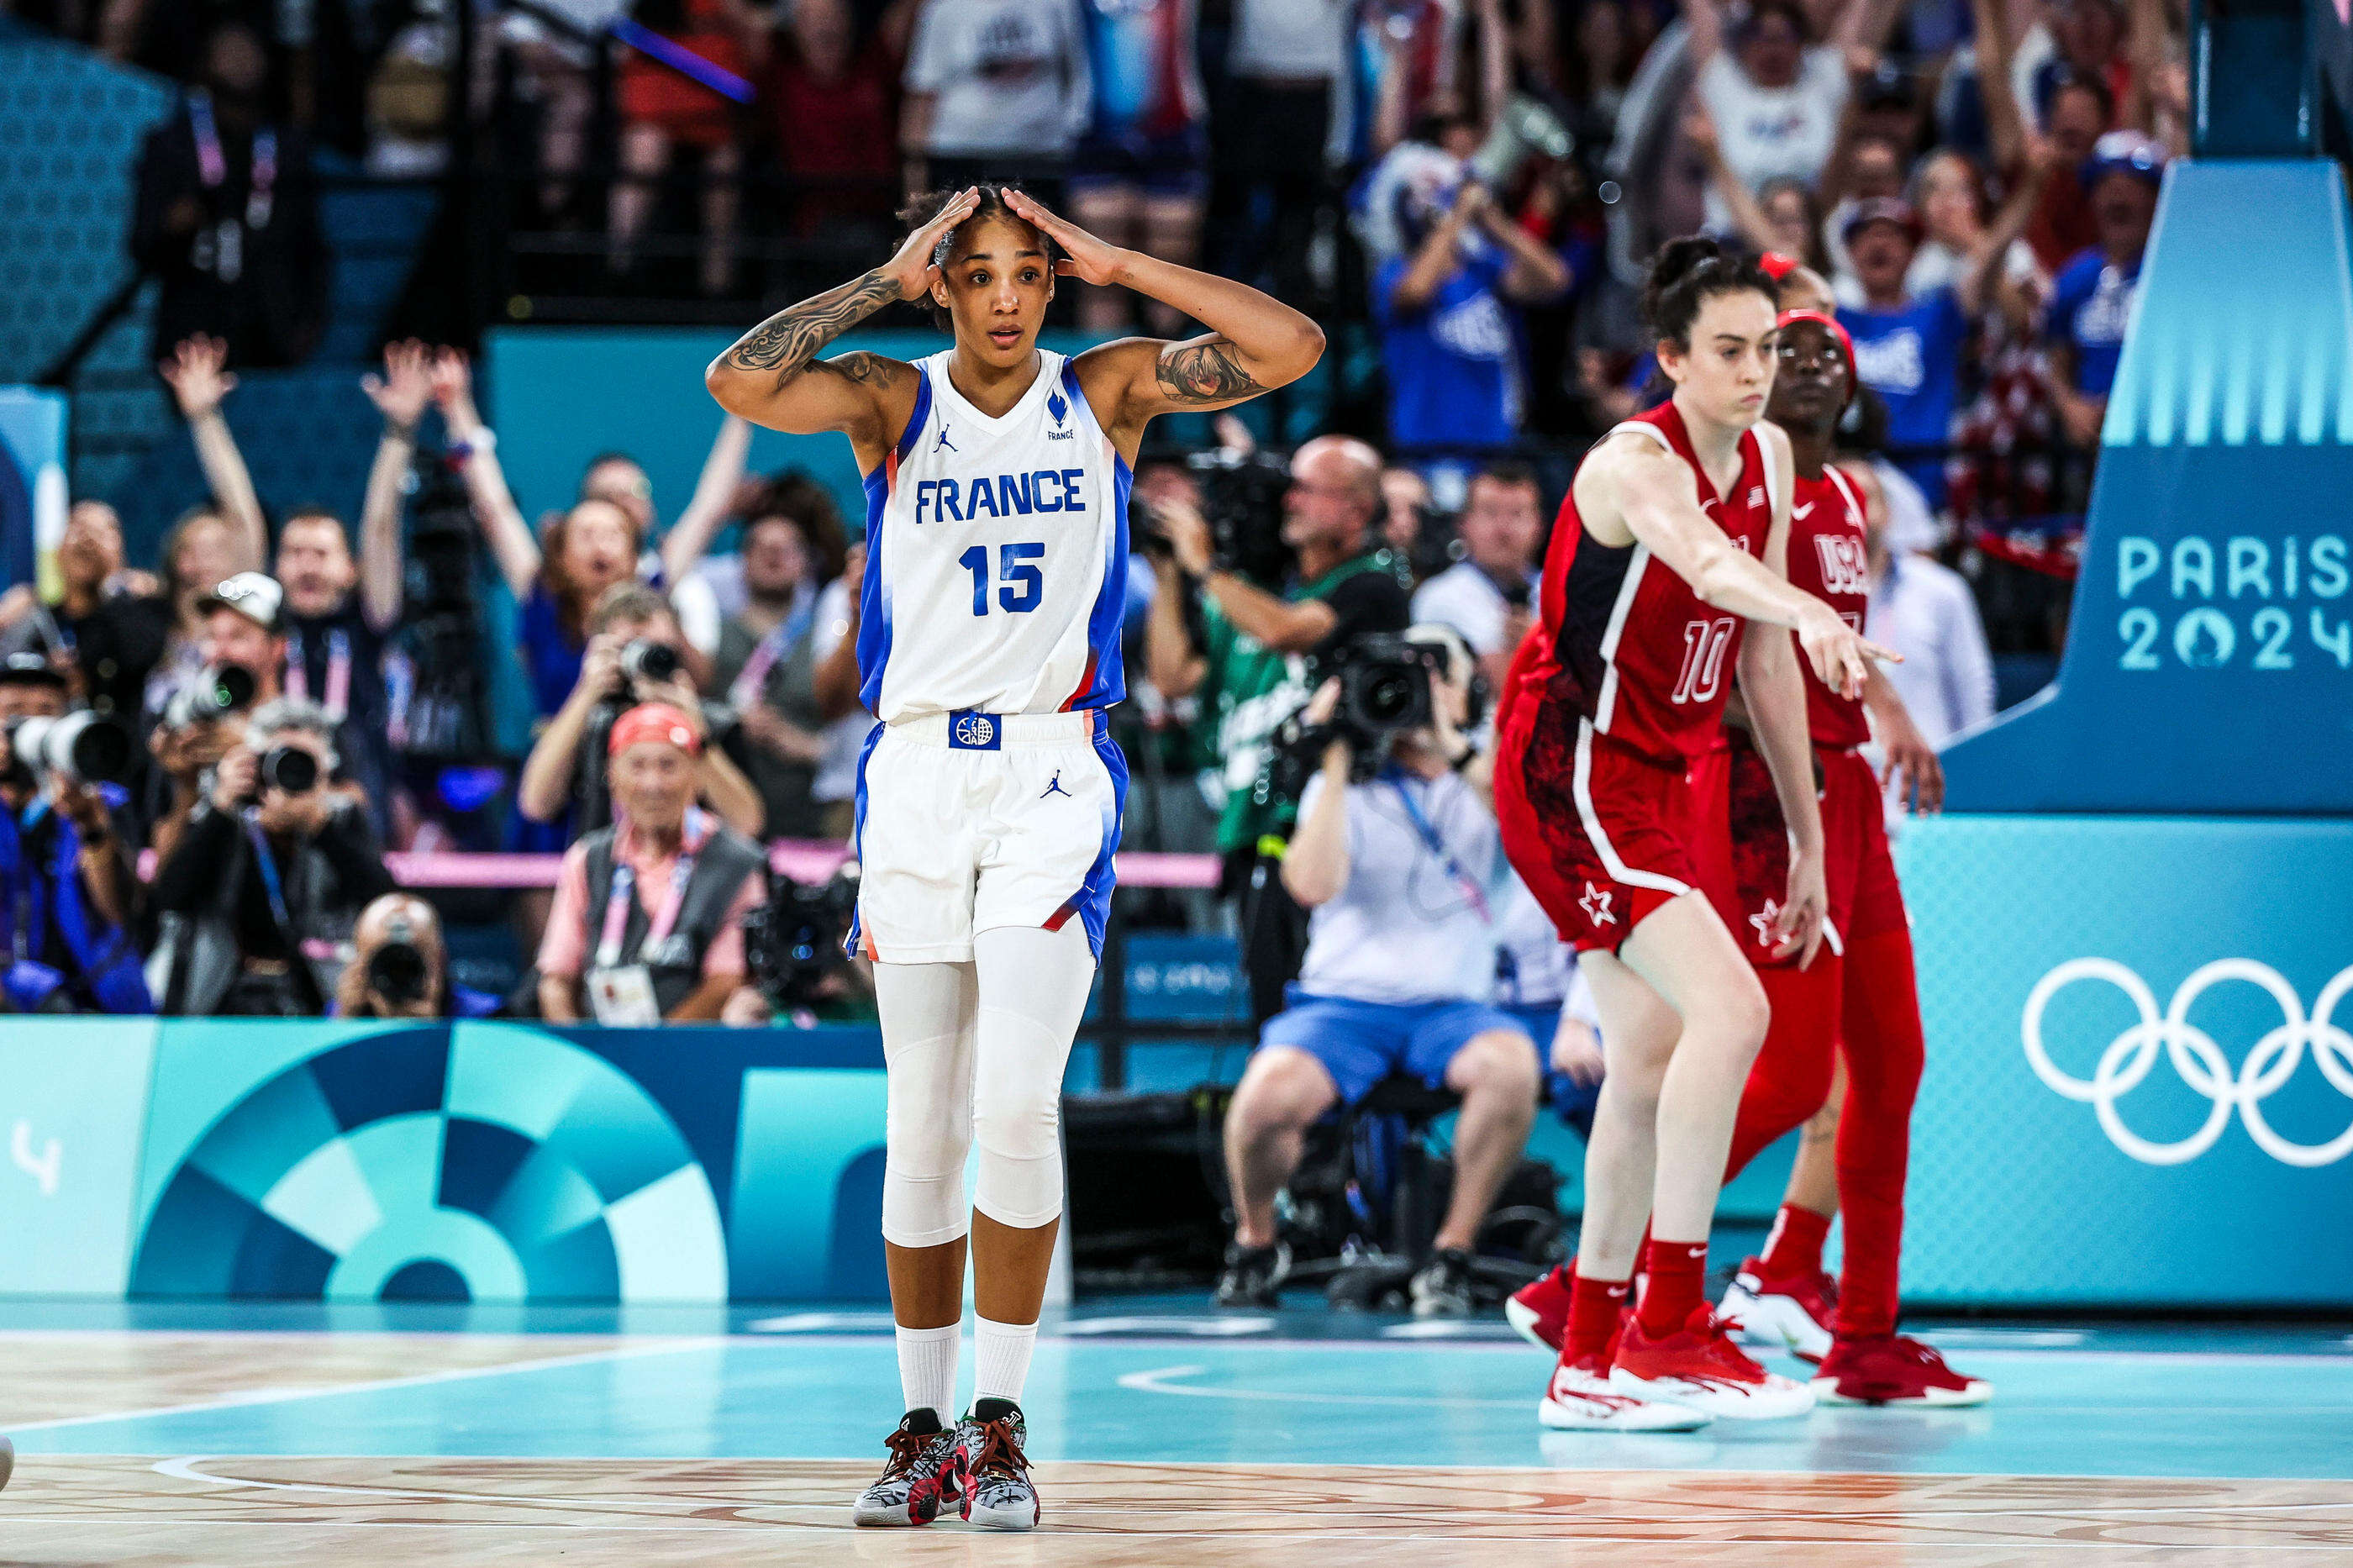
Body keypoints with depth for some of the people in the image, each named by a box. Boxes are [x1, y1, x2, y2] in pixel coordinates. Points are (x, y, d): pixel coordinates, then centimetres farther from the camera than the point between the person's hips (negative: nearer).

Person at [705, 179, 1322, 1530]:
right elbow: (740, 381, -15)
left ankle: (1003, 1424, -5)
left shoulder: (1108, 391, 4)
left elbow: (1293, 347, -8)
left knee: (1017, 1103, -16)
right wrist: (888, 280, -8)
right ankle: (926, 1430, 15)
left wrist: (1113, 264, -6)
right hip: (918, 771, 2)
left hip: (1056, 774, -1)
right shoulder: (893, 404, 4)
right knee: (924, 1130, 4)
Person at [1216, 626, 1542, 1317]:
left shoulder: (1487, 786, 12)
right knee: (1270, 1092, -32)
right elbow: (1313, 884, -9)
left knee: (1511, 1061, -35)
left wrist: (1454, 749, -15)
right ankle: (1256, 1242, 1)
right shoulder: (1346, 787, 10)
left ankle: (1452, 1252, -15)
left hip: (1452, 1007, 1)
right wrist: (1336, 759, -7)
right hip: (1343, 999, -1)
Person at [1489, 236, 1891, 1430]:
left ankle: (1588, 1363, 22)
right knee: (1729, 1009, -22)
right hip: (1570, 772, -9)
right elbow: (1702, 559, -44)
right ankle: (1667, 1329, -19)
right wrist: (1811, 613, -65)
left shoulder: (1767, 457, 6)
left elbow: (1762, 654, 12)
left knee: (1651, 1064, 13)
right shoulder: (1636, 462, -20)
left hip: (1654, 782, 9)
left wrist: (1807, 836, 12)